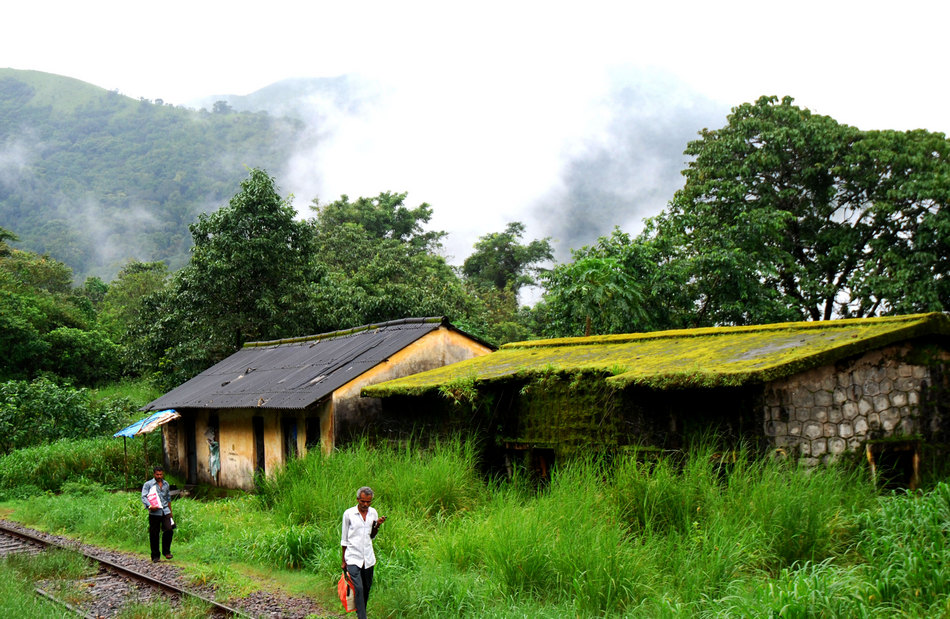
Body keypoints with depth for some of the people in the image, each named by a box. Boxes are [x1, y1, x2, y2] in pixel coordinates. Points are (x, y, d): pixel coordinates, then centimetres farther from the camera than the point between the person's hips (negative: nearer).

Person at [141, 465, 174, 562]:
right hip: (154, 512, -3)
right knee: (154, 534, 1)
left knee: (169, 530, -11)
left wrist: (170, 511, 22)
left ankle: (166, 551, 7)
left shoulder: (166, 484, 16)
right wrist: (150, 506, -23)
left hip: (165, 511, 3)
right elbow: (144, 497, -8)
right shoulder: (148, 484, 1)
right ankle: (155, 556, 10)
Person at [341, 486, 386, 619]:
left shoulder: (373, 513, 7)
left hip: (368, 558, 4)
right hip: (353, 557, -4)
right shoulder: (348, 514, -4)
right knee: (358, 588, -14)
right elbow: (344, 539, 4)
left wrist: (377, 525, -3)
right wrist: (344, 560, 6)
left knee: (366, 588, 9)